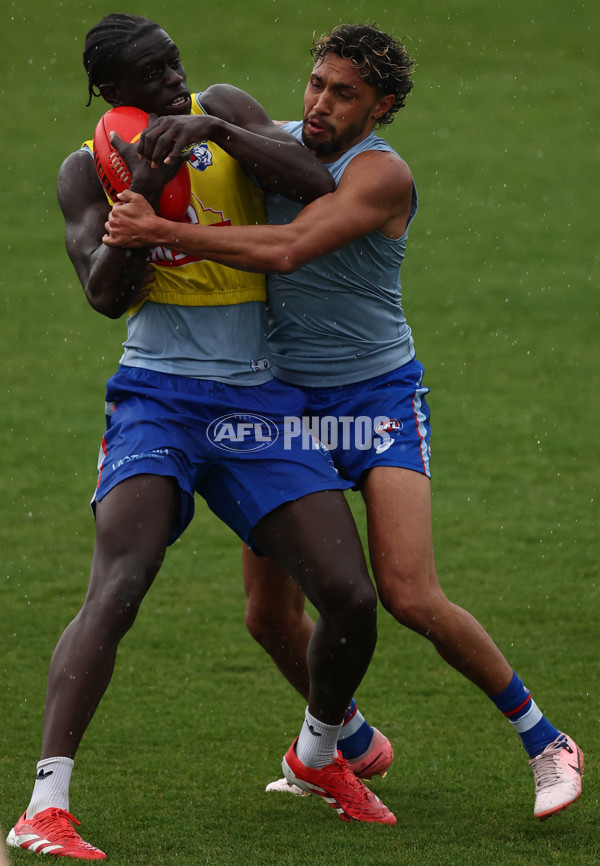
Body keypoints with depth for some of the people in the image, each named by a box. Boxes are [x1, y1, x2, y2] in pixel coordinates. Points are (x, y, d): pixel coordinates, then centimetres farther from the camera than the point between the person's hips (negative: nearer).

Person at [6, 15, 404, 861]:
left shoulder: (222, 110, 6)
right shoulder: (89, 170, 3)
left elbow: (318, 187, -9)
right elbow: (106, 294, -10)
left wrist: (215, 130, -16)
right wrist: (144, 189, -19)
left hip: (261, 400, 3)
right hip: (158, 397, -3)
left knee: (351, 599, -3)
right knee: (115, 592, -23)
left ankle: (318, 753, 27)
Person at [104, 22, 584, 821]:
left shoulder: (381, 173, -20)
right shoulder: (280, 142, 2)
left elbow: (286, 249, -32)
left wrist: (163, 233, -36)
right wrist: (185, 125, -14)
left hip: (378, 396, -6)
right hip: (287, 398, 6)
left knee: (410, 596, -18)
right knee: (269, 612, 4)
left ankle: (543, 741, -1)